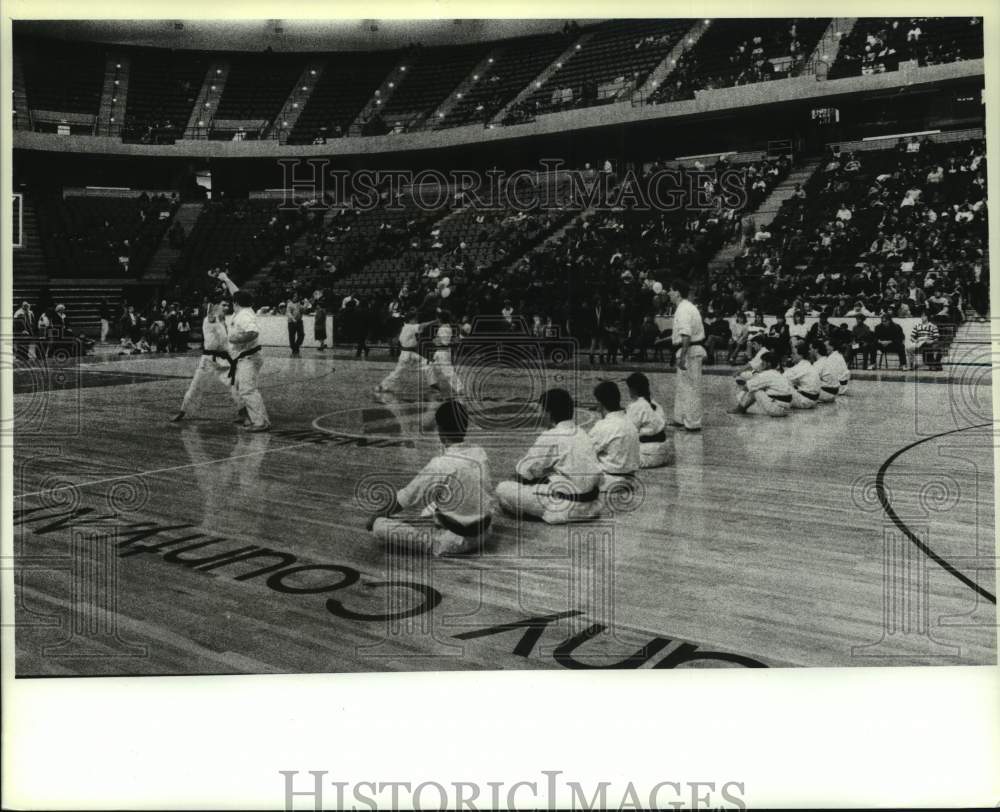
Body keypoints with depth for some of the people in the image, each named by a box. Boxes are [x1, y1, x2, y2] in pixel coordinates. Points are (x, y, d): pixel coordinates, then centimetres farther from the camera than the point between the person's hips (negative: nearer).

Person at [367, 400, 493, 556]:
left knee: (380, 527, -8)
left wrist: (383, 514, 9)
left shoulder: (440, 465, -22)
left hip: (454, 542, -7)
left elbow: (407, 498, -12)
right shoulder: (480, 453, -1)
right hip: (481, 533, 7)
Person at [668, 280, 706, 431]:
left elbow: (686, 336, -27)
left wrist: (682, 356, -28)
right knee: (682, 388, 18)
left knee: (691, 388, -5)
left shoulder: (683, 310, -19)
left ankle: (693, 424, 1)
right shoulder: (688, 307, 14)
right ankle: (681, 419, 28)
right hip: (695, 350, 11)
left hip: (690, 352, -11)